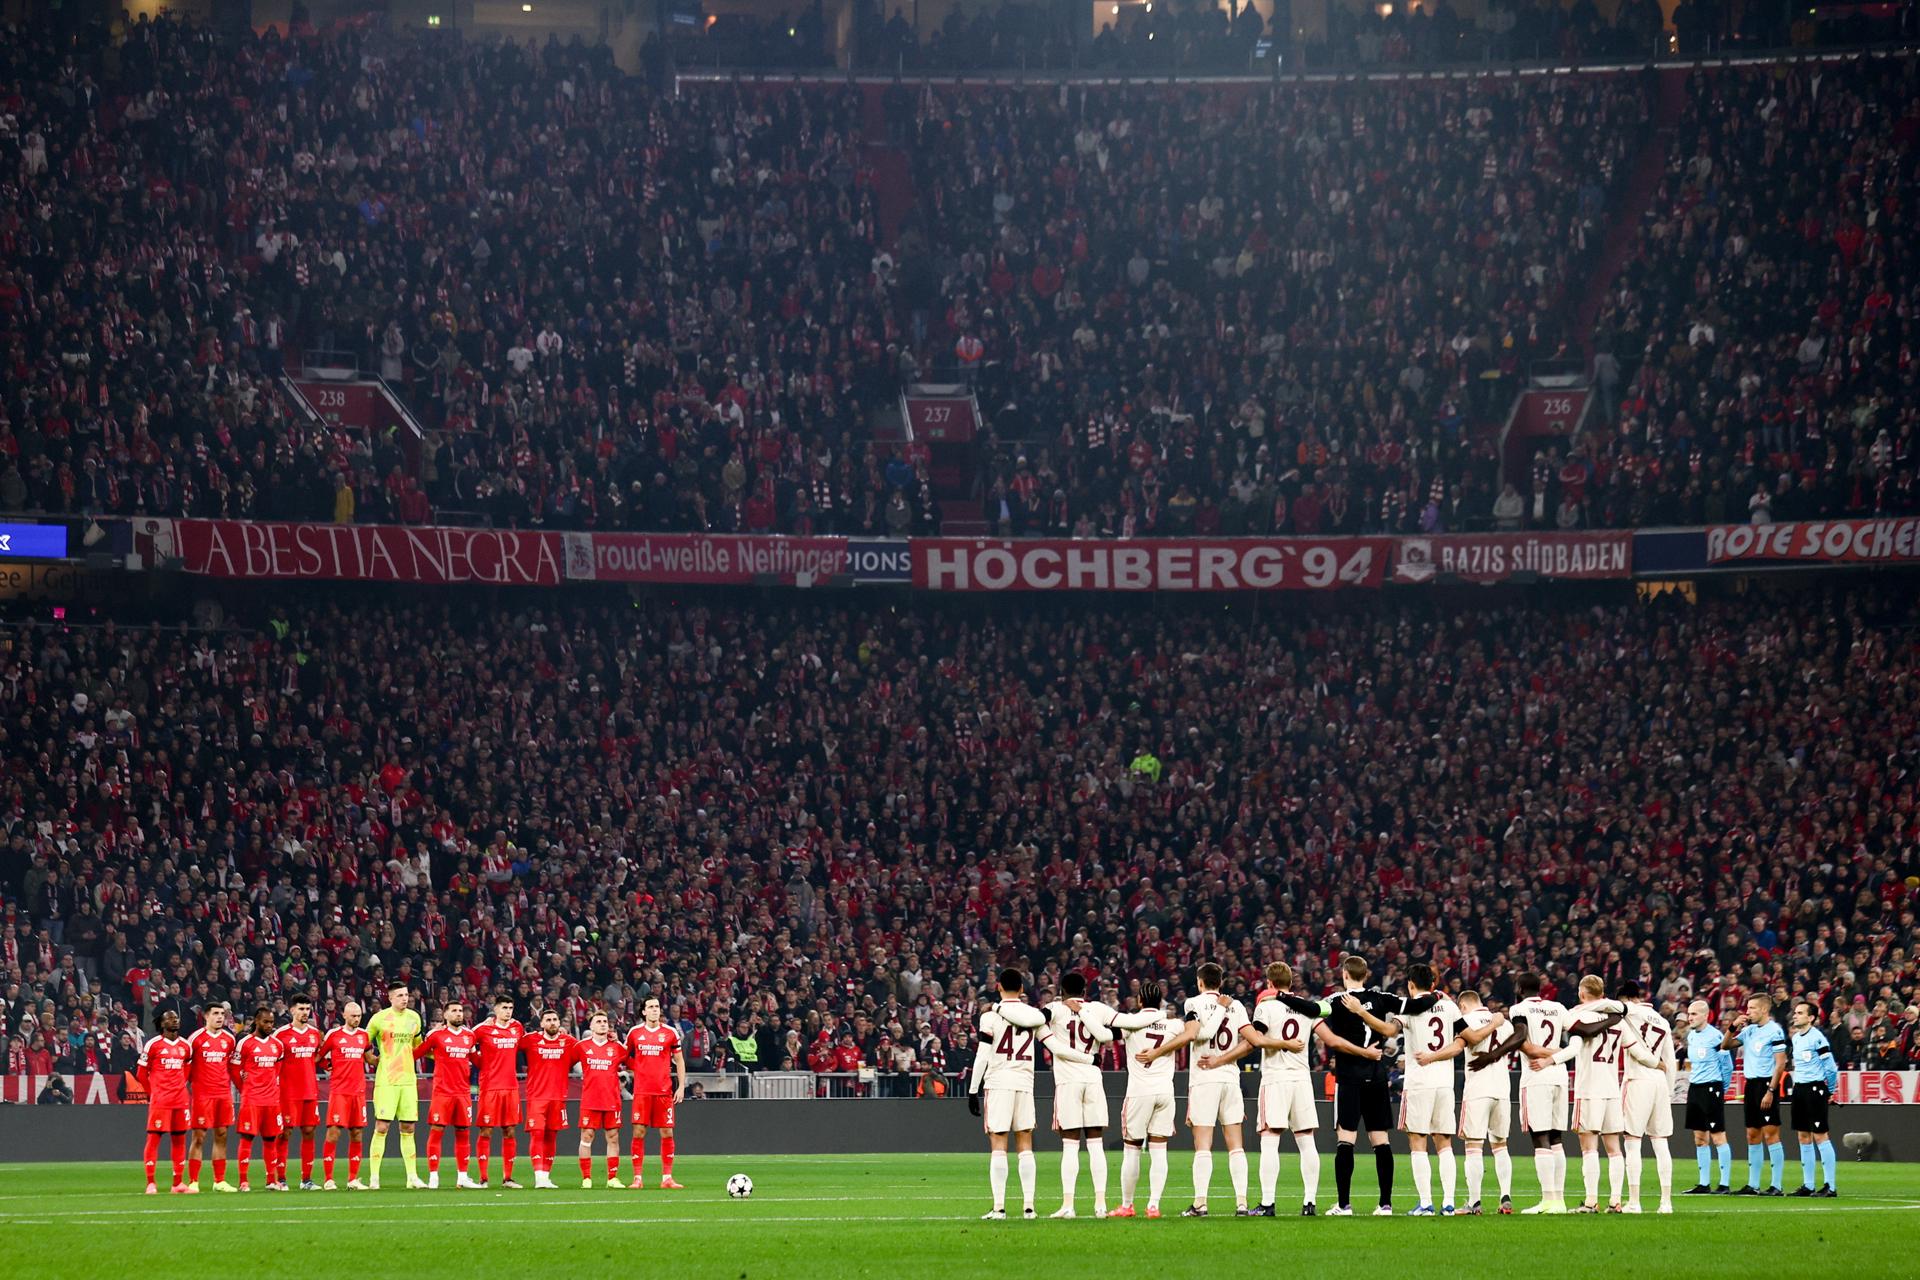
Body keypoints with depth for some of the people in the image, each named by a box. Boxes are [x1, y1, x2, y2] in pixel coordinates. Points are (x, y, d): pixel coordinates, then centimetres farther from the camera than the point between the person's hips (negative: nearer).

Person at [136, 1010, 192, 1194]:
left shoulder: (186, 1046, 10)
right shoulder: (153, 1045, -4)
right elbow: (141, 1073, 1)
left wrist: (180, 1087, 13)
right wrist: (152, 1091, 5)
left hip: (180, 1098, 5)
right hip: (159, 1100, -5)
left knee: (180, 1139, 6)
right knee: (153, 1138, -5)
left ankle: (178, 1183, 12)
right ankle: (150, 1184, -4)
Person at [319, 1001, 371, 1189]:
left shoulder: (364, 1035, 11)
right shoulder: (333, 1034, -1)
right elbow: (319, 1057, 8)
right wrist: (330, 1066, 2)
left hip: (358, 1091, 4)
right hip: (339, 1090, -4)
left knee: (356, 1134, 5)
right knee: (334, 1131, -9)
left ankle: (353, 1179, 10)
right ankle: (328, 1179, -6)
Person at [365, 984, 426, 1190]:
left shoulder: (414, 1018, 11)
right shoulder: (379, 1018, -4)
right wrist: (372, 1059, -4)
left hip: (408, 1080, 5)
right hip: (386, 1080, -5)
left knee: (408, 1129, 7)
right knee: (381, 1128, -7)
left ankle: (412, 1177, 10)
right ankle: (374, 1177, -4)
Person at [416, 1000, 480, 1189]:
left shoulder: (469, 1035, 11)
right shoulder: (436, 1035, -2)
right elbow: (415, 1053, 4)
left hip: (463, 1092, 4)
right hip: (442, 1092, -4)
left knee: (462, 1133, 6)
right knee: (436, 1131, -5)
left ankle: (462, 1177, 12)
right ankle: (433, 1177, -2)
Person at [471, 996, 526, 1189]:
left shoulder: (517, 1028, 9)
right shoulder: (484, 1029, -4)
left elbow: (524, 1045, 25)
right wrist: (480, 1061, -1)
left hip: (511, 1086, 5)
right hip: (490, 1086, -5)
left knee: (509, 1132, 6)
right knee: (485, 1131, -4)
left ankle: (507, 1178, 12)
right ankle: (482, 1178, -1)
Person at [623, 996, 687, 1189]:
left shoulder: (670, 1032, 5)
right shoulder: (634, 1032, 6)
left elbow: (679, 1060, 9)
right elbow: (624, 1057, 20)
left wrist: (681, 1086, 2)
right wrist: (637, 1067, 2)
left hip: (664, 1091, 0)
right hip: (641, 1091, 0)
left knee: (667, 1133, -1)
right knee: (639, 1132, -5)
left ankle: (667, 1178, 4)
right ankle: (638, 1178, 0)